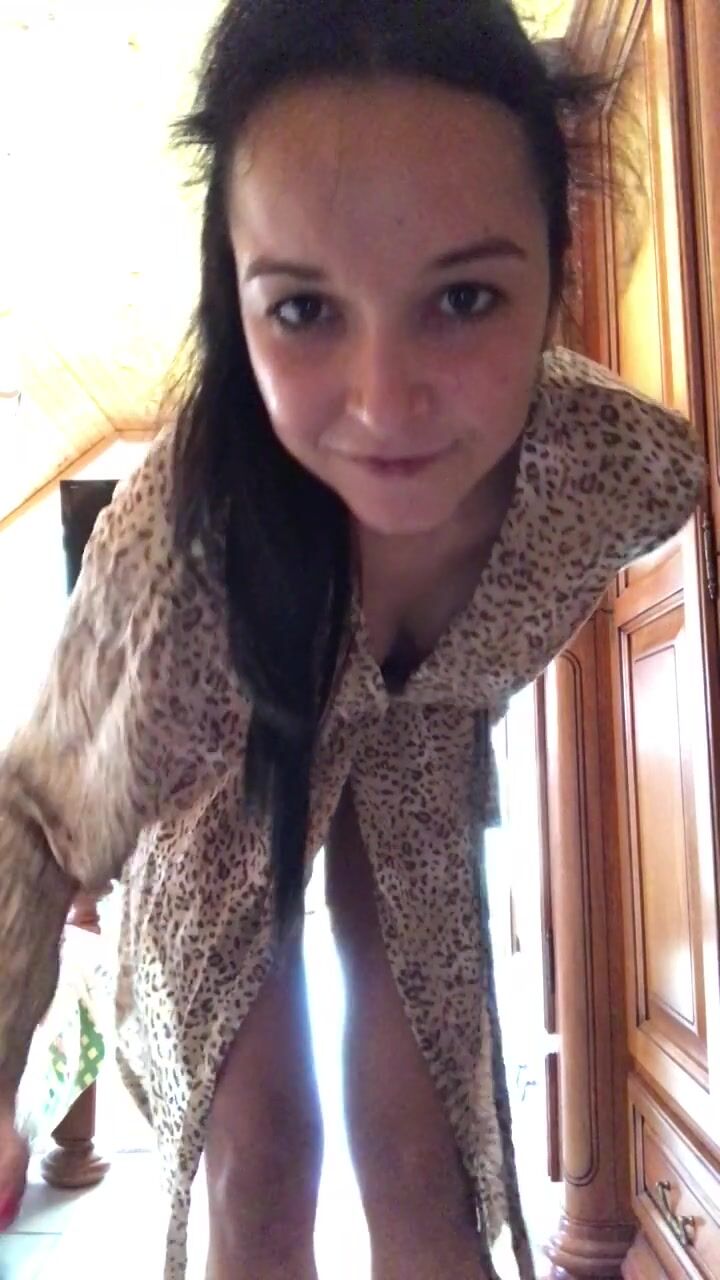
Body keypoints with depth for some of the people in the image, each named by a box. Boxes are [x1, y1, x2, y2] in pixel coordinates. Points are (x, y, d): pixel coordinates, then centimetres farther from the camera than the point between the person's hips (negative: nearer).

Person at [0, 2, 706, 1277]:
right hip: (229, 787, -1)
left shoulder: (629, 464, -32)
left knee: (422, 1157, 3)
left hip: (416, 770, 2)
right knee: (257, 1160, 1)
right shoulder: (181, 525, -38)